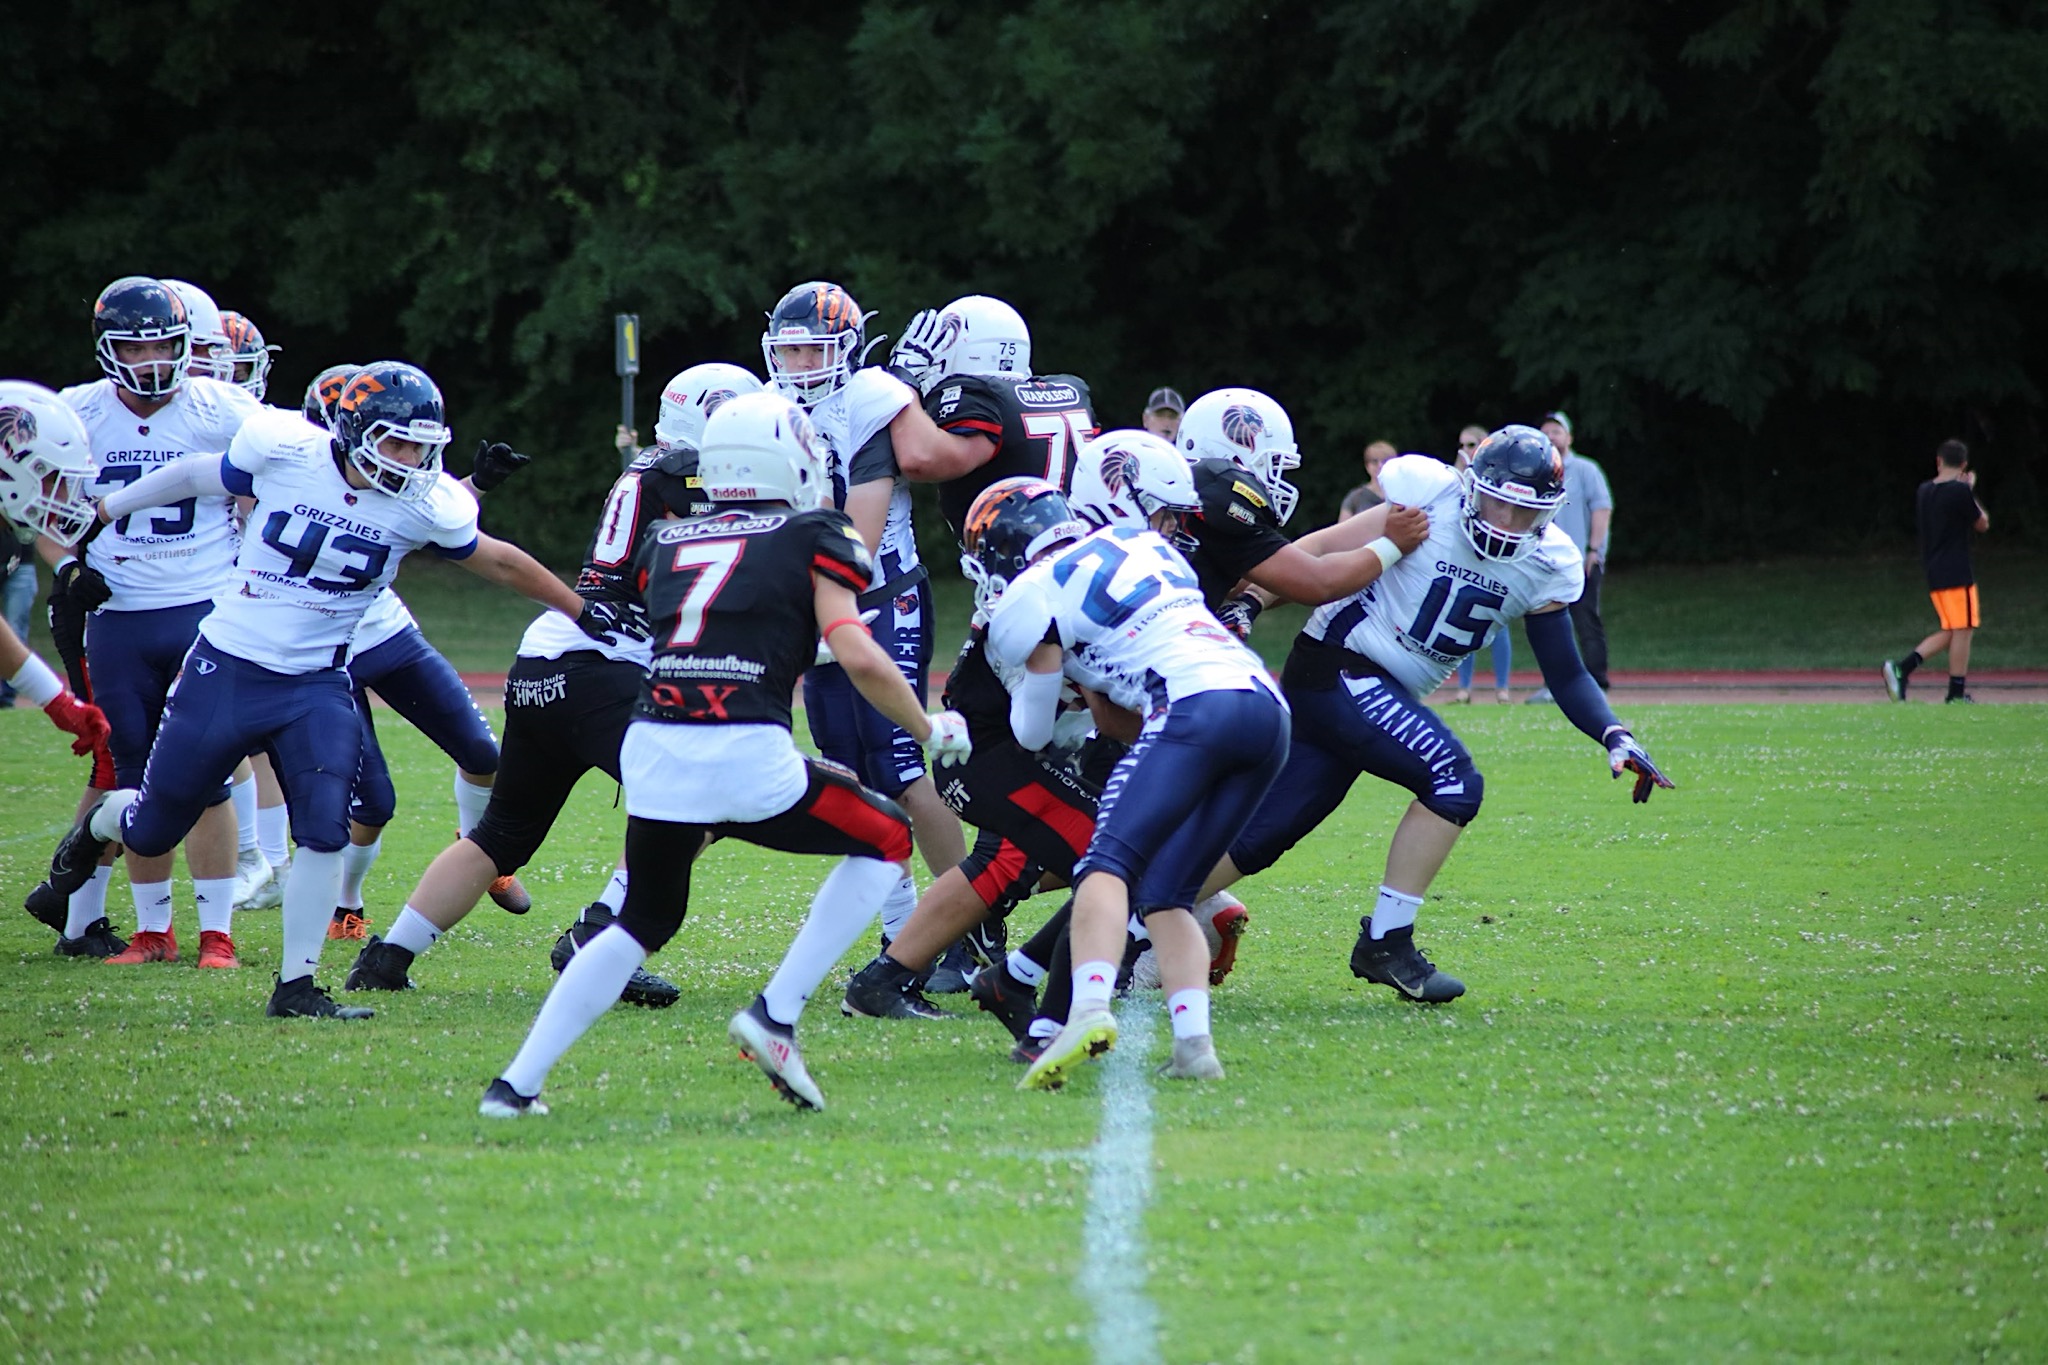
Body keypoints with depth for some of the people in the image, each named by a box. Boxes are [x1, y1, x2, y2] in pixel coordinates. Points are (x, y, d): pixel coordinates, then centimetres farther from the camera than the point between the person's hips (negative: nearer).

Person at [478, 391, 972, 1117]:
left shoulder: (667, 542, 20)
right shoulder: (813, 537, 8)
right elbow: (858, 656, -1)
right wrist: (930, 730, 12)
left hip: (654, 752, 5)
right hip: (747, 756, -5)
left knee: (644, 921, 26)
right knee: (886, 839, 20)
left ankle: (517, 1083, 18)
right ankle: (776, 1014, 8)